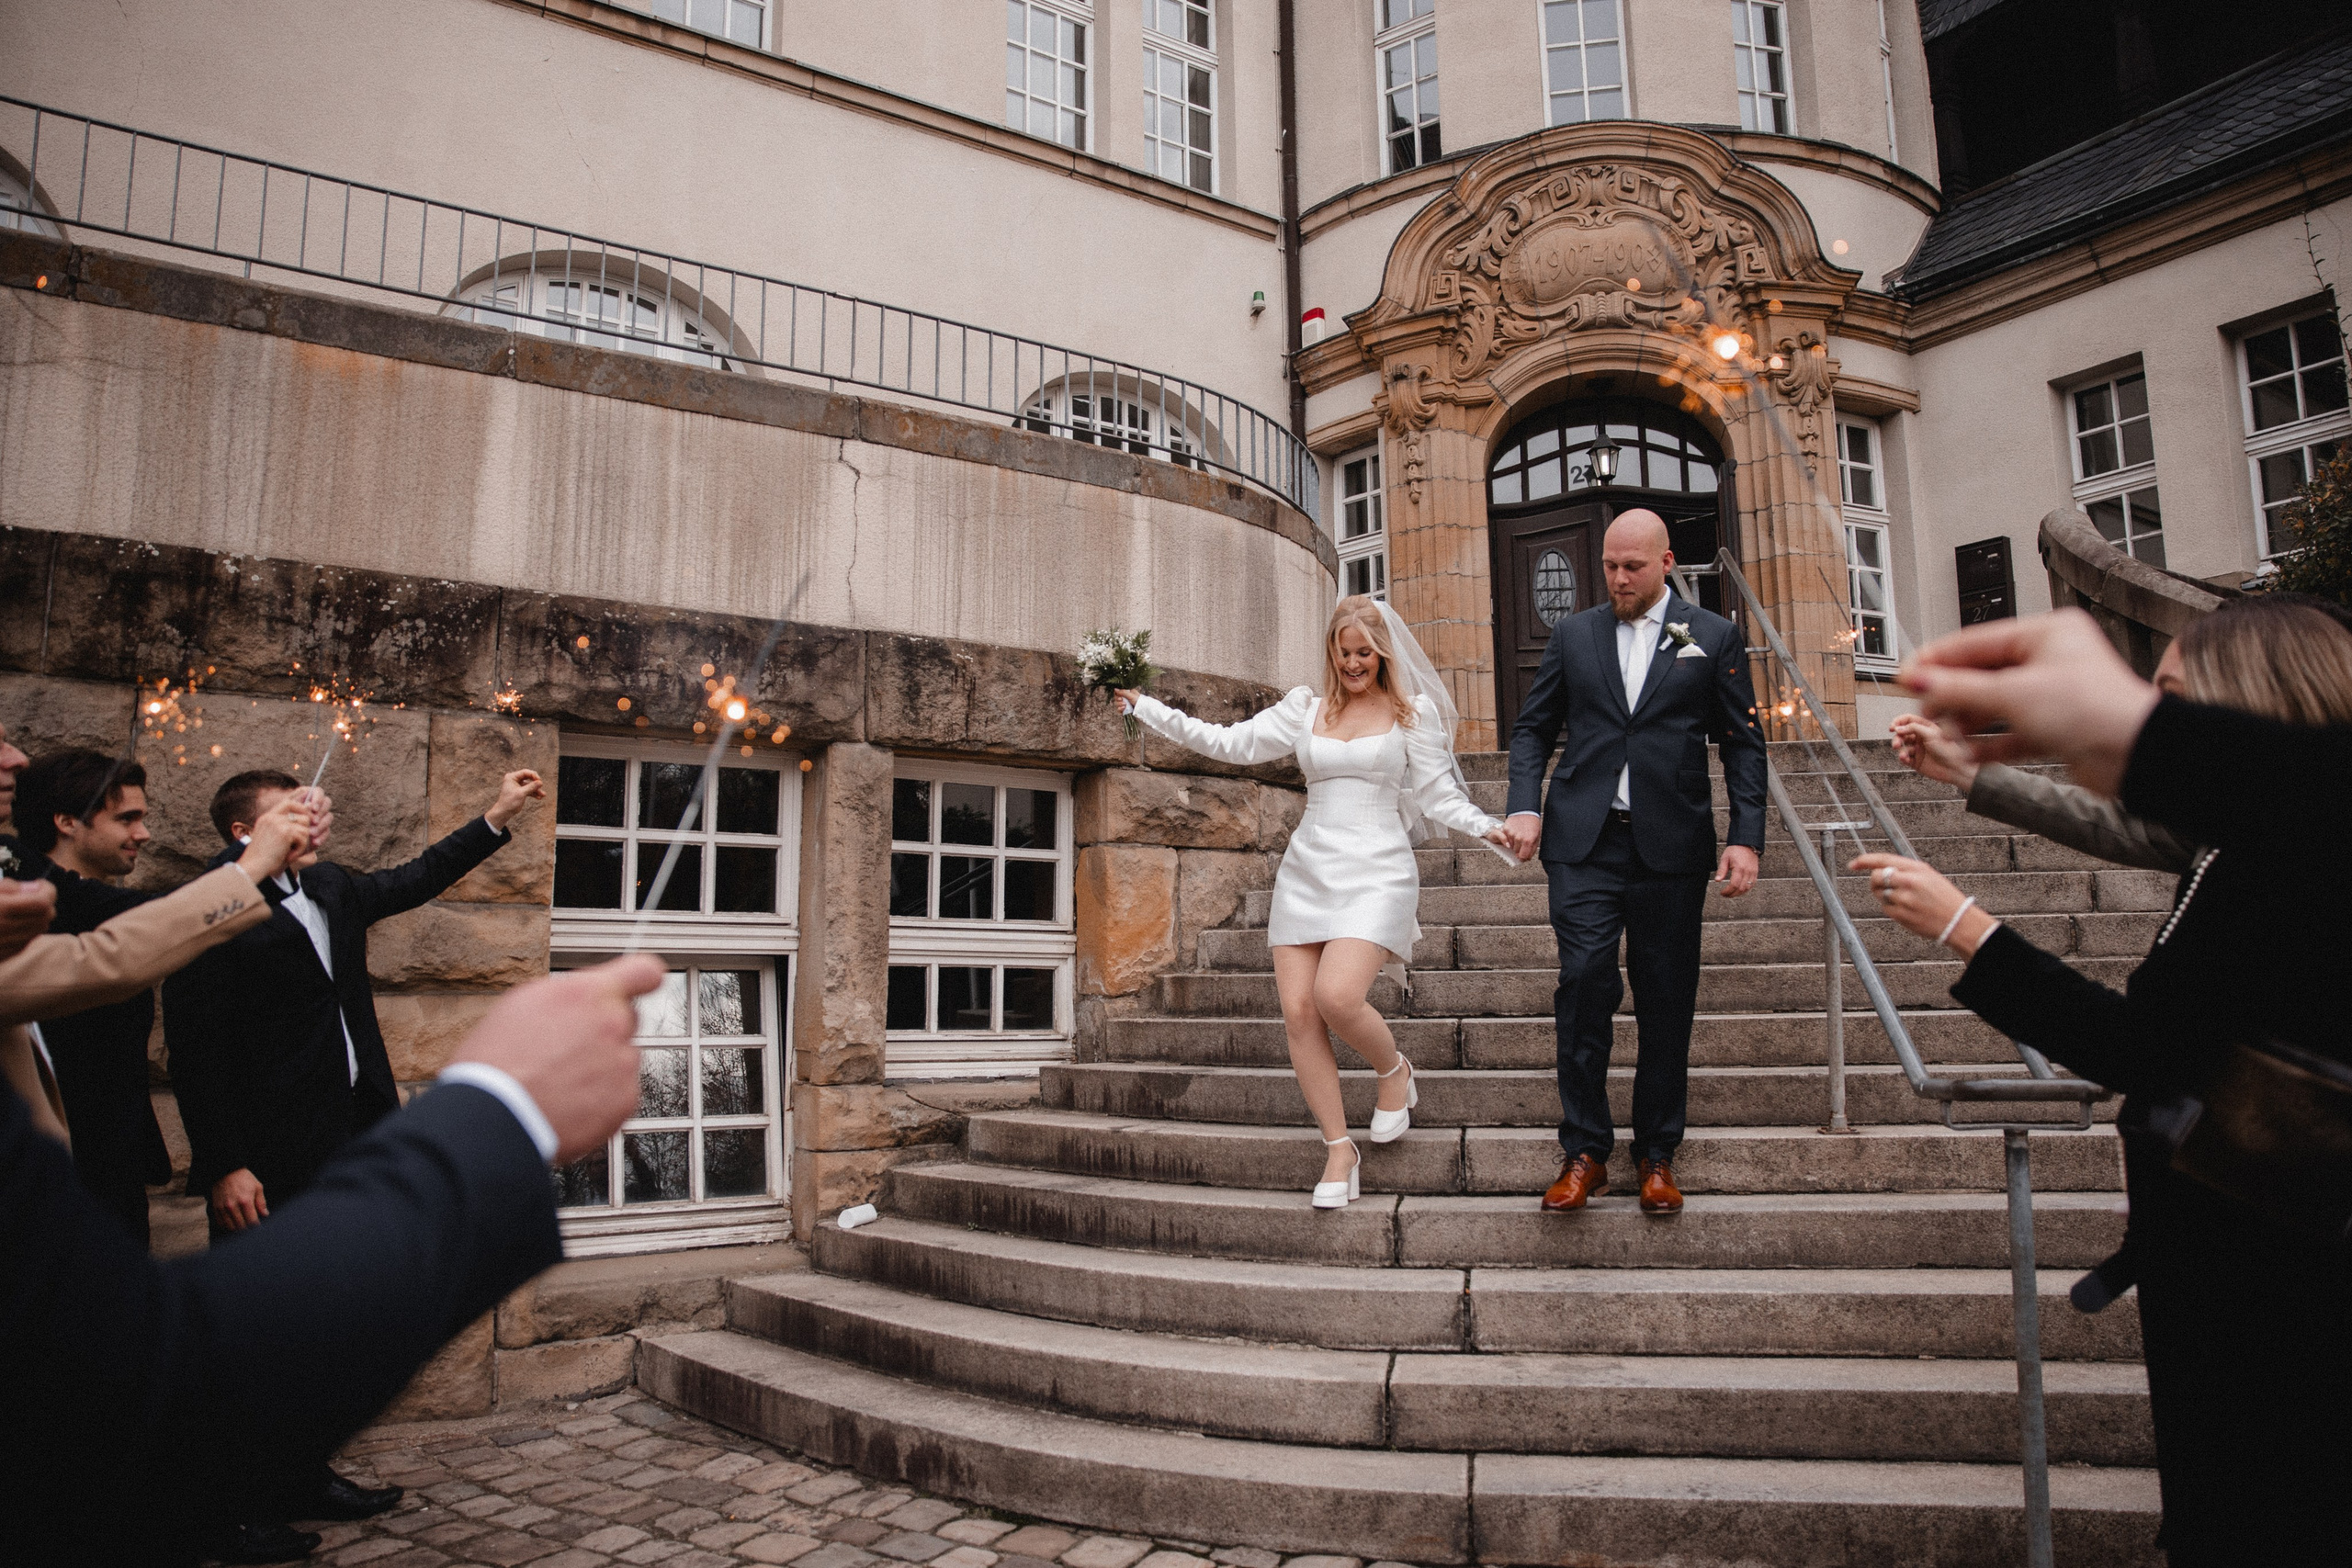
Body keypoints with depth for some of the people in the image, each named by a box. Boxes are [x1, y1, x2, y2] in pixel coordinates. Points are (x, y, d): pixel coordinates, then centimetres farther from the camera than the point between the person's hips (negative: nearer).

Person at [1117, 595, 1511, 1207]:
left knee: (1336, 996, -24)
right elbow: (1228, 742, 11)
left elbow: (1437, 795, 5)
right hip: (1306, 873, 4)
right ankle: (1340, 1148, 9)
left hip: (1375, 873, -4)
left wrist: (1487, 828, -13)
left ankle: (1394, 1070, 9)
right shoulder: (1305, 709, 12)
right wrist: (1147, 708, 7)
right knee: (1298, 1012, -5)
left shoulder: (1414, 713, 6)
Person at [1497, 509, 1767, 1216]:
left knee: (1666, 1003, 5)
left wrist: (1746, 837, -3)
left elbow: (1743, 745, 6)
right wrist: (1525, 805, -2)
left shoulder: (1715, 638, 7)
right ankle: (1584, 1152, 1)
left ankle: (1657, 1156, 18)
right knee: (1584, 984, -10)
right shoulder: (1572, 634, 11)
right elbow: (1533, 727, 14)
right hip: (1584, 842, 0)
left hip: (1670, 846, 0)